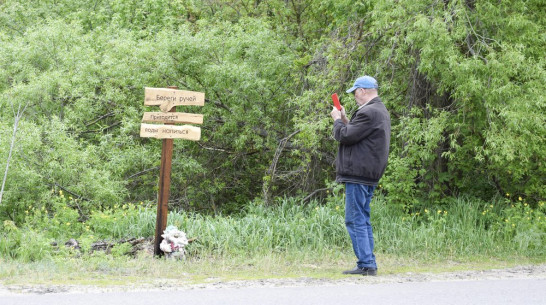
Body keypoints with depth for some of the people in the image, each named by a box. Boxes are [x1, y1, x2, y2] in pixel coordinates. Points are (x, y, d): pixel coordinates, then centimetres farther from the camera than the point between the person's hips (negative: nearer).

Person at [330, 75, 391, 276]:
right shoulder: (380, 111, 18)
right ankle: (368, 264, 15)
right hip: (369, 175, 11)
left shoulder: (368, 113, -17)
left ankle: (366, 264, -11)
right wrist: (345, 120, 15)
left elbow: (345, 136, -17)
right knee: (363, 220, 14)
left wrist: (338, 120, 1)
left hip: (358, 175, -11)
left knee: (355, 220, -9)